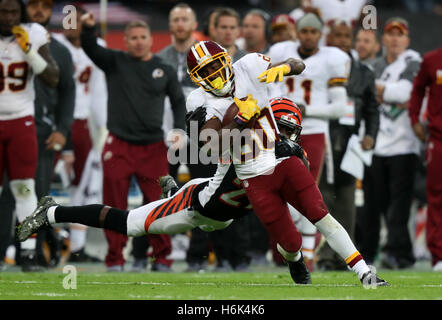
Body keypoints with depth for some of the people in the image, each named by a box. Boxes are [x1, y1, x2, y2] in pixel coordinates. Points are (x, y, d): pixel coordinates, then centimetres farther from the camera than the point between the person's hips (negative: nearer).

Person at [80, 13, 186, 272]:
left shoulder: (165, 70, 10)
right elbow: (92, 49, -8)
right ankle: (115, 259, 9)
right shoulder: (115, 62, 6)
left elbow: (179, 102, 16)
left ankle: (162, 258, 9)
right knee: (115, 204, 1)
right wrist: (89, 28, -29)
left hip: (153, 148, 1)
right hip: (118, 147, -1)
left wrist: (179, 129, 0)